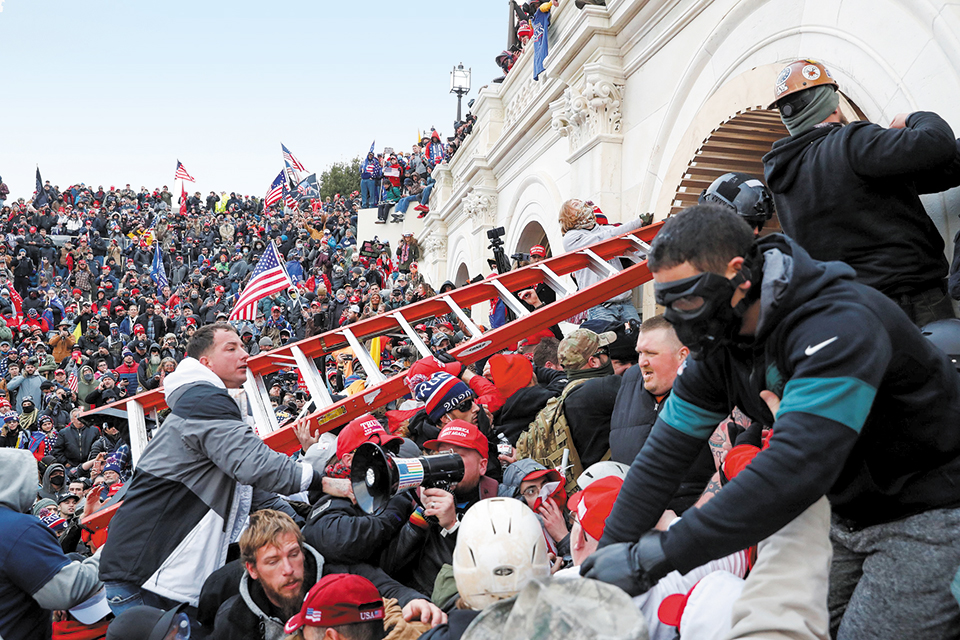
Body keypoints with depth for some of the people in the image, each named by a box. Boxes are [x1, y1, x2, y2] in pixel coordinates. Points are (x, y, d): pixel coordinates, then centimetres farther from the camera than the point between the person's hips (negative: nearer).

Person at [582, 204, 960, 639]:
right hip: (850, 515, 7)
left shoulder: (837, 326, -32)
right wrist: (609, 553, -13)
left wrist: (656, 557, -42)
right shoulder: (718, 342, -6)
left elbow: (795, 469, -42)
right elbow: (665, 454, -5)